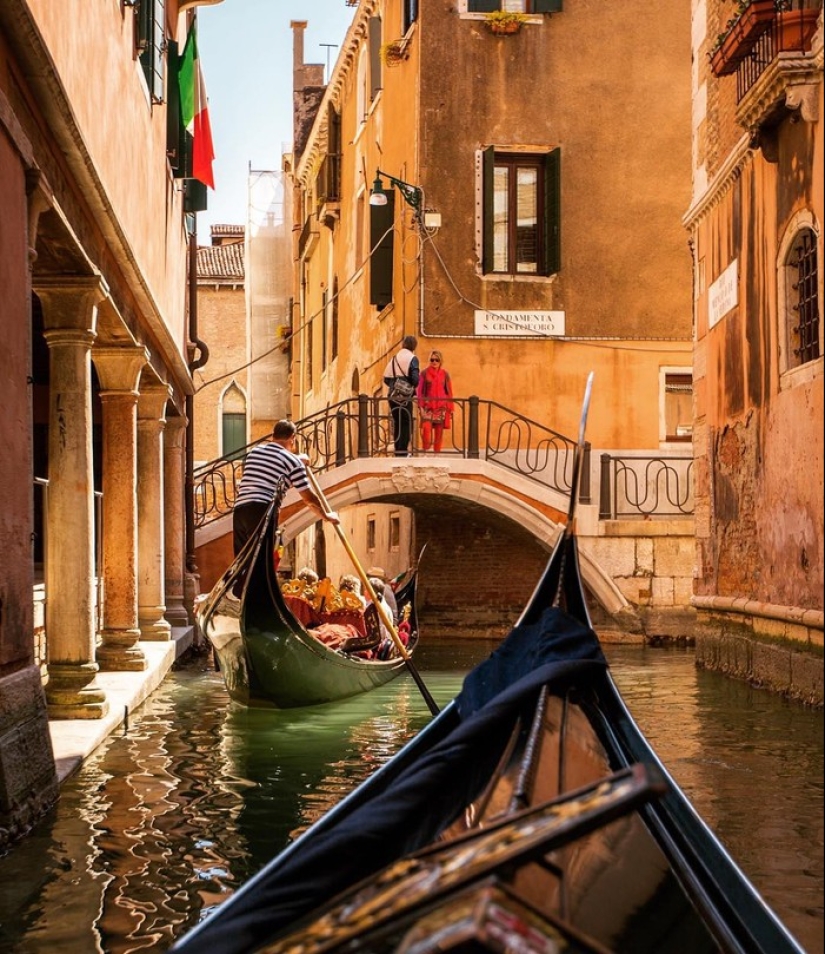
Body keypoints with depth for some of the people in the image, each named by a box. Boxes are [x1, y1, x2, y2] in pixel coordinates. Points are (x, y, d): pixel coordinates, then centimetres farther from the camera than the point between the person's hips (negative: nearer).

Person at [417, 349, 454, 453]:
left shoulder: (445, 374, 7)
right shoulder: (424, 373, 3)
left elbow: (449, 392, 9)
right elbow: (420, 391, 2)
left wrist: (450, 409, 4)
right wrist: (420, 407, -8)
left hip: (441, 407, 2)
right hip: (428, 406, -1)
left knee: (439, 432, 0)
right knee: (426, 429, -15)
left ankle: (436, 454, 6)